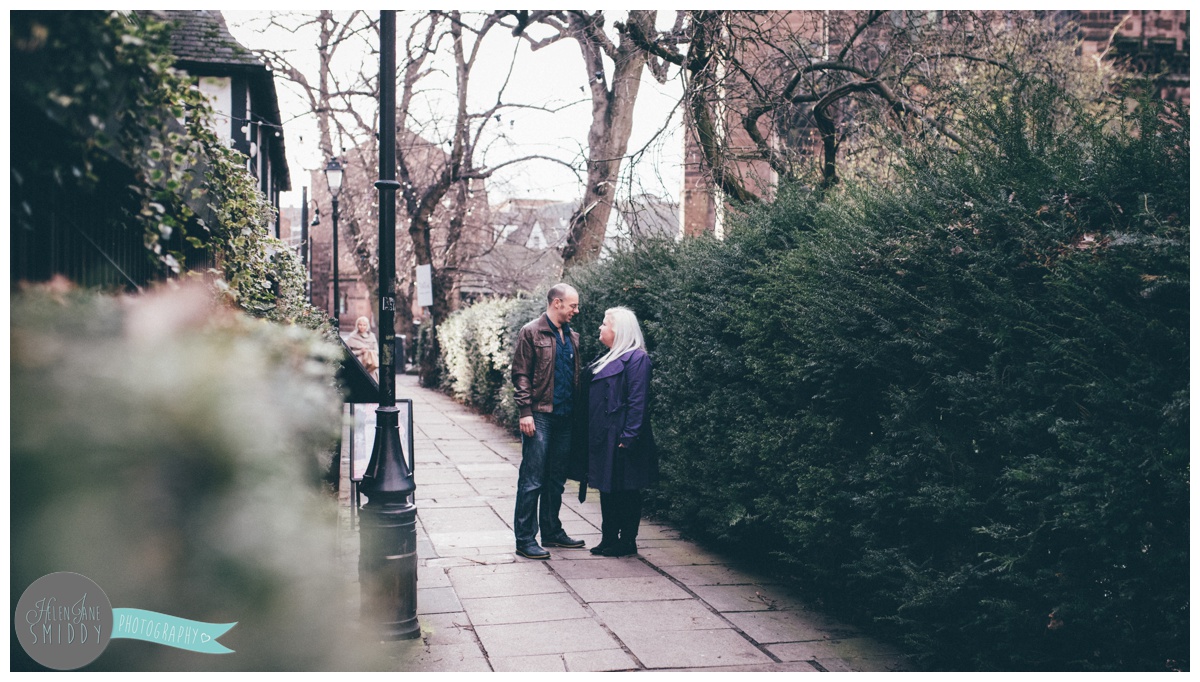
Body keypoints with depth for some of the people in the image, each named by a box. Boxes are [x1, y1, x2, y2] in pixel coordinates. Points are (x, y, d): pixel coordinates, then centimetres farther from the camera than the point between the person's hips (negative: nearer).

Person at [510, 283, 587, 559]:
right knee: (532, 480, -5)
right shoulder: (531, 333, -6)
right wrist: (525, 412, -16)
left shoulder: (572, 336, 15)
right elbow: (521, 375, -9)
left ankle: (552, 531, 25)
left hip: (565, 416, 7)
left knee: (557, 479, 14)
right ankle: (525, 539, 0)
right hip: (540, 415, -7)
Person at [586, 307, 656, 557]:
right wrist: (592, 435, 16)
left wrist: (629, 437, -23)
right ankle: (609, 539, 22)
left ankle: (627, 542, 9)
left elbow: (637, 401, -19)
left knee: (626, 491, 0)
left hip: (621, 440, -10)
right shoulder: (610, 359, 17)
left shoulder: (636, 358, -13)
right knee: (607, 490, 14)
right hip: (604, 439, 10)